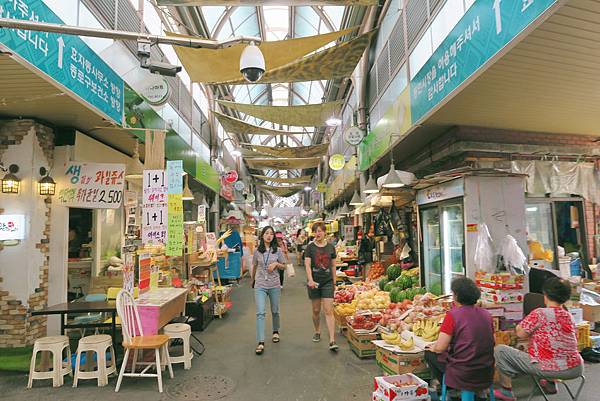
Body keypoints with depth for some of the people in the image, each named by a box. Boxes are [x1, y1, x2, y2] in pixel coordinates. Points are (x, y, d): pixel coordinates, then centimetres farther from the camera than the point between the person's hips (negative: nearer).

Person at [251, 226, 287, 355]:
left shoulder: (277, 250, 0)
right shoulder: (257, 251, 1)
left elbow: (283, 266, 8)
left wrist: (276, 264, -12)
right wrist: (252, 280, 25)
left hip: (274, 285, 1)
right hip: (260, 285, -1)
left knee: (275, 311, 15)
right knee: (260, 312, -11)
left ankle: (275, 331, 41)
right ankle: (260, 342, -10)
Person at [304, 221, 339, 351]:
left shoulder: (331, 247, 4)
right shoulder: (310, 247, -2)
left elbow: (333, 266, 11)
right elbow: (307, 265, -9)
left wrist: (334, 282, 11)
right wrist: (310, 280, -23)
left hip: (327, 282, 0)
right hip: (314, 283, 0)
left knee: (329, 311, -6)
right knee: (316, 310, 12)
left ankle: (332, 341, -5)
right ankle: (317, 332, 35)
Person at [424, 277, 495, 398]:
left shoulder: (453, 315, -15)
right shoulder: (486, 314, 1)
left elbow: (440, 348, -16)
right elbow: (491, 343, 12)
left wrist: (432, 347, 7)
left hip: (463, 376, -6)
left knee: (429, 354, 15)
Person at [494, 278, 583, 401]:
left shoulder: (540, 313, -16)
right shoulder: (569, 317, 5)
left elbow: (520, 333, -13)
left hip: (552, 370, -7)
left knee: (500, 350, 2)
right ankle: (550, 383, 34)